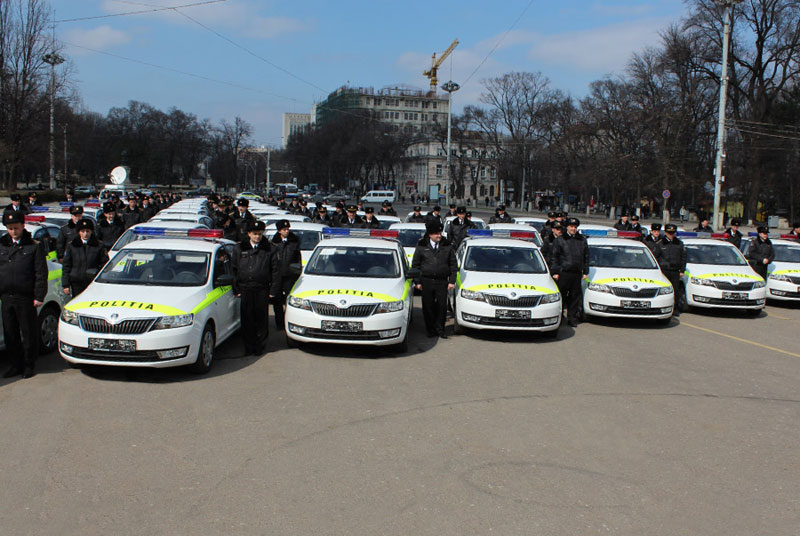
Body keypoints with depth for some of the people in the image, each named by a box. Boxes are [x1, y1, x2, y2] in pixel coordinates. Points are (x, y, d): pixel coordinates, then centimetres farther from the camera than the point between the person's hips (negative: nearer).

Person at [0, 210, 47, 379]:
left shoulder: (34, 246, -1)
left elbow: (41, 273, -3)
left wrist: (39, 296, -9)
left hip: (26, 298, -4)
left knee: (29, 334, 4)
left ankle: (29, 365, 15)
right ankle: (15, 365, 21)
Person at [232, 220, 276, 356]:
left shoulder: (268, 249, 4)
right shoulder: (239, 248, 9)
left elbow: (275, 270, 5)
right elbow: (233, 269, 10)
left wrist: (273, 290, -1)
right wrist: (236, 289, 3)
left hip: (262, 290, -1)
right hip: (245, 290, 1)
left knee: (261, 319, 3)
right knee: (246, 319, 4)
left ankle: (260, 345, 15)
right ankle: (248, 346, 13)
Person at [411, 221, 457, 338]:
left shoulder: (447, 246, 6)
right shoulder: (421, 246, 4)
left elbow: (453, 265, 9)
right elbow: (415, 265, 7)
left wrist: (452, 281, 1)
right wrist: (417, 282, 0)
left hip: (442, 282, 0)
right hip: (426, 281, 0)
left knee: (442, 306, -2)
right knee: (428, 306, 4)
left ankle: (440, 329, 13)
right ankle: (431, 330, 16)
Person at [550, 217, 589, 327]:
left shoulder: (582, 240, 14)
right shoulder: (559, 240, 4)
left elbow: (586, 257, 18)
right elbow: (554, 257, 2)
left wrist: (585, 272, 12)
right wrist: (555, 272, -6)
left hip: (577, 273, 3)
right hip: (563, 273, -3)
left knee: (575, 297, 5)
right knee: (560, 296, -2)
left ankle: (572, 319, 13)